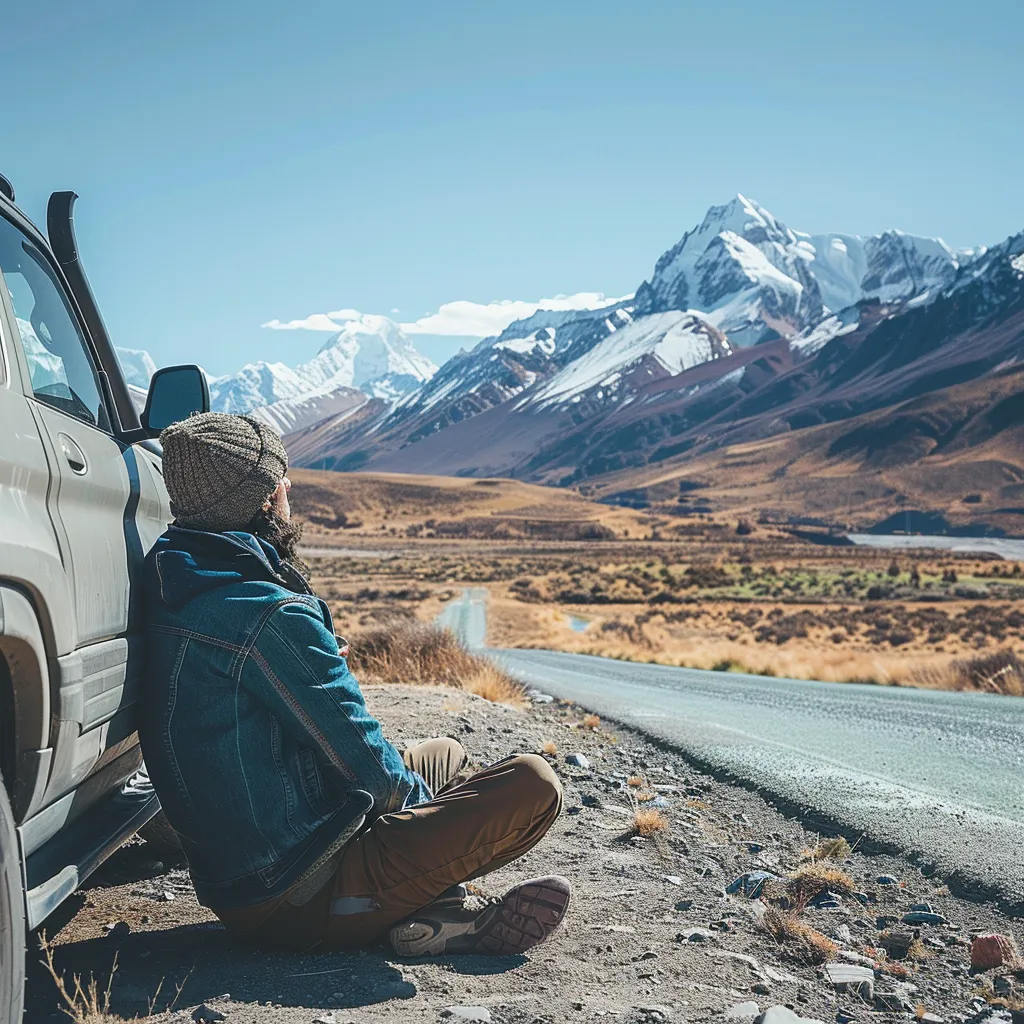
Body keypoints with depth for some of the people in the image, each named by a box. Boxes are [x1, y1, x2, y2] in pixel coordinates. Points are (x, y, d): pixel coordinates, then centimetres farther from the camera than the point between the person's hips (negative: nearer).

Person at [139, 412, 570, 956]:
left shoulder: (172, 588, 4)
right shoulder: (270, 617, -25)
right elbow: (368, 768, -15)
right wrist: (422, 802, 3)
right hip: (297, 901, -10)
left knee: (445, 754, 24)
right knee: (532, 783, -16)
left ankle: (429, 896, 4)